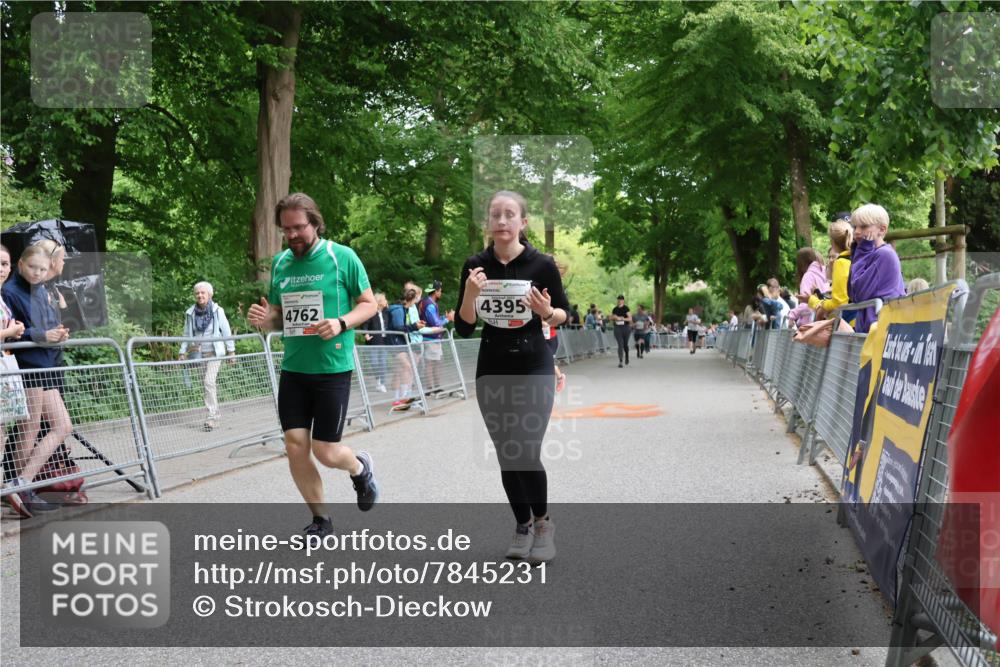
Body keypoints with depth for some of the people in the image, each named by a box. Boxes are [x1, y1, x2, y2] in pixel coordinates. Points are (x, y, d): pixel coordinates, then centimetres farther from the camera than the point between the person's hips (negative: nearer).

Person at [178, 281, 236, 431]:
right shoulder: (190, 313, 5)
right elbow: (187, 334, 12)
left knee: (209, 381, -16)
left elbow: (226, 332, 1)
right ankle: (215, 415, 15)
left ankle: (212, 416, -14)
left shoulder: (218, 311, -3)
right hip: (199, 353, 4)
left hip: (215, 352, -4)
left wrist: (231, 351, 0)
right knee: (205, 383, 5)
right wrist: (183, 352, 6)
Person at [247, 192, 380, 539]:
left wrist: (341, 323, -21)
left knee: (325, 452, -3)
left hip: (332, 368, -4)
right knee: (295, 446, 1)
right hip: (293, 369, 5)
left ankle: (360, 468, 33)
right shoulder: (280, 262, 8)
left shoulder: (342, 257, -7)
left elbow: (369, 303, -2)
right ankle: (320, 519, 20)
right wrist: (264, 319, -7)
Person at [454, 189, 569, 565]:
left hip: (534, 368, -3)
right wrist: (470, 293, -19)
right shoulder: (476, 265, -2)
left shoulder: (542, 265, -8)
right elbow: (464, 329, -2)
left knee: (526, 453, -11)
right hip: (491, 370, 3)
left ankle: (543, 523, 14)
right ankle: (522, 526, 27)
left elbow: (564, 314, 4)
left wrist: (547, 312, -18)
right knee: (506, 456, 8)